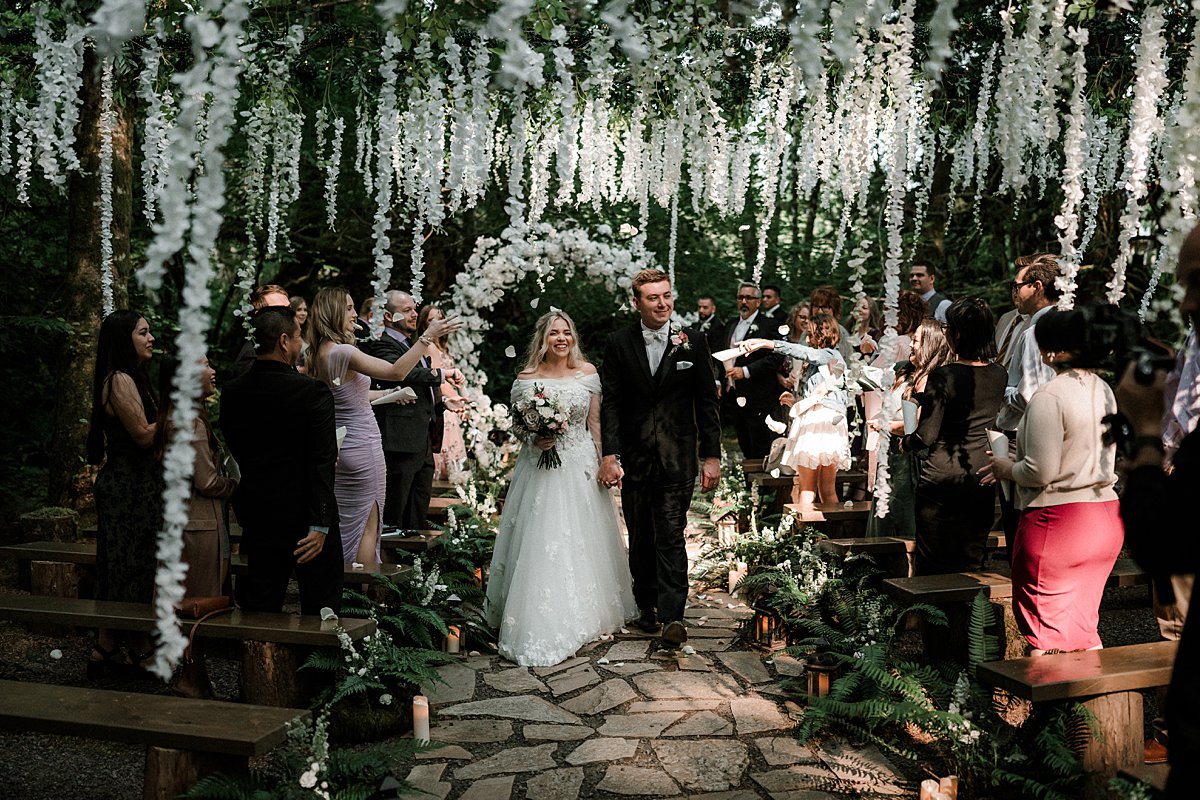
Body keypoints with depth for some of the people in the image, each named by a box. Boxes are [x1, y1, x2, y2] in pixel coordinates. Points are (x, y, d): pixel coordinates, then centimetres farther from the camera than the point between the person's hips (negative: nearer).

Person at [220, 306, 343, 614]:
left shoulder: (232, 393, 0)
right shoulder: (313, 392, -15)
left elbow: (237, 452, 10)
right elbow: (321, 464, -19)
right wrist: (320, 525, -19)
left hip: (256, 516, 5)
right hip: (304, 518, -5)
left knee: (259, 606, 14)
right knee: (321, 608, 8)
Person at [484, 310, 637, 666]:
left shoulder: (588, 372, 2)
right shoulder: (527, 379, -3)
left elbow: (595, 422, 6)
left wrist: (604, 462, 1)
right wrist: (533, 438, -14)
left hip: (581, 465, 2)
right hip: (542, 467, -2)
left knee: (584, 541, 9)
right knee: (542, 543, -3)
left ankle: (588, 612, 26)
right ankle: (544, 621, 9)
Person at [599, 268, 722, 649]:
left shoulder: (692, 343, 0)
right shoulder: (619, 344, 0)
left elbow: (707, 402, 2)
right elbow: (610, 403, -1)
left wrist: (711, 456, -1)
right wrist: (609, 454, -9)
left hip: (677, 457, -2)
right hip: (634, 458, 2)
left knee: (671, 536, -8)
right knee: (640, 538, 13)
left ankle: (672, 616, -6)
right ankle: (647, 606, 27)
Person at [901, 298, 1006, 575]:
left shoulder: (944, 376, -17)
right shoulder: (999, 375, 1)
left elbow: (926, 436, -17)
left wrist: (905, 442, 5)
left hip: (942, 478, -5)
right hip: (982, 477, 6)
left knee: (933, 565, 7)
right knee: (971, 563, 15)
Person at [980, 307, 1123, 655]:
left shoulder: (1048, 397, -18)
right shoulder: (1104, 390, 8)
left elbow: (1040, 472, -21)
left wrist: (1006, 468, -1)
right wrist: (1016, 461, 18)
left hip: (1057, 519, -8)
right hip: (1106, 518, 8)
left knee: (1046, 629, 6)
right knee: (1082, 626, 19)